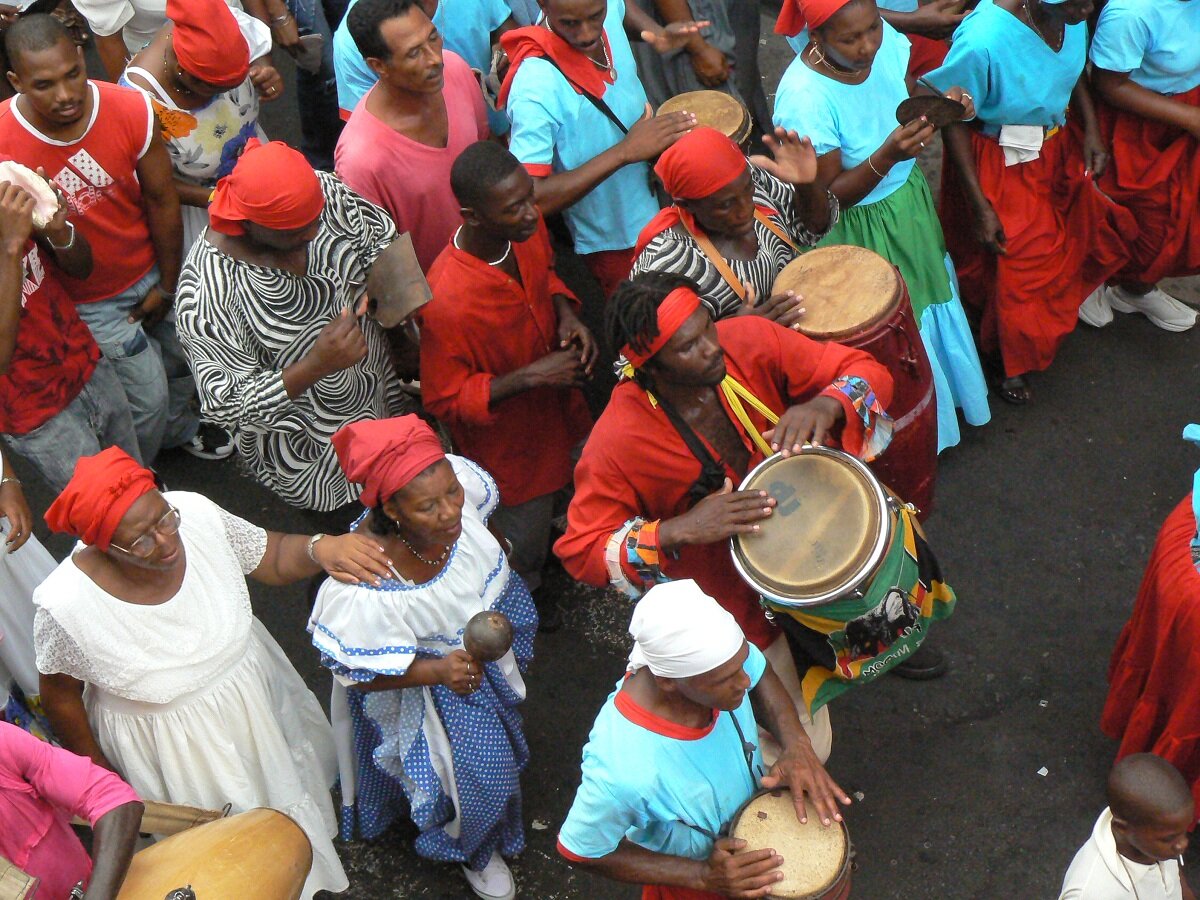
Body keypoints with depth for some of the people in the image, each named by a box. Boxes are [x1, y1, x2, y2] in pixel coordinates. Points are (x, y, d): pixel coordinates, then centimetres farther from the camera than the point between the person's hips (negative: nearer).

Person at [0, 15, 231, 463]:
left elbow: (161, 198, -8)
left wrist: (167, 286, 0)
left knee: (188, 360, 24)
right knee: (148, 396, 6)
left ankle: (176, 426, 60)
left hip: (149, 272, 4)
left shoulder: (130, 109, -22)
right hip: (89, 300, -4)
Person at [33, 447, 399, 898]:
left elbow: (272, 557, -11)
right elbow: (61, 694, -14)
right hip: (164, 744, -3)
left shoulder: (196, 515, -28)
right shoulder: (67, 606, -35)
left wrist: (318, 548, -34)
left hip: (253, 695, 4)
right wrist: (99, 772, 1)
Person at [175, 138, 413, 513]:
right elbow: (228, 404, -27)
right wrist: (316, 366, -40)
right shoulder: (208, 289, -33)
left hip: (384, 391, 5)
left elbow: (383, 234, 0)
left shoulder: (323, 191, -19)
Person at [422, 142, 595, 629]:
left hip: (561, 407, 6)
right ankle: (526, 592, 60)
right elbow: (446, 399, -27)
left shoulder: (527, 228, -20)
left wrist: (567, 314, -15)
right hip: (510, 443, -6)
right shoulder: (446, 301, -41)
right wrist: (530, 376, -34)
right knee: (526, 539, 25)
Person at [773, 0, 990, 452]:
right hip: (860, 232, -7)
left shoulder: (885, 38, -17)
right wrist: (887, 156, -42)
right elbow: (829, 197, -26)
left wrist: (942, 103, -17)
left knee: (932, 297, 30)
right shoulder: (804, 99, -36)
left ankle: (946, 393, 60)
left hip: (910, 200, 7)